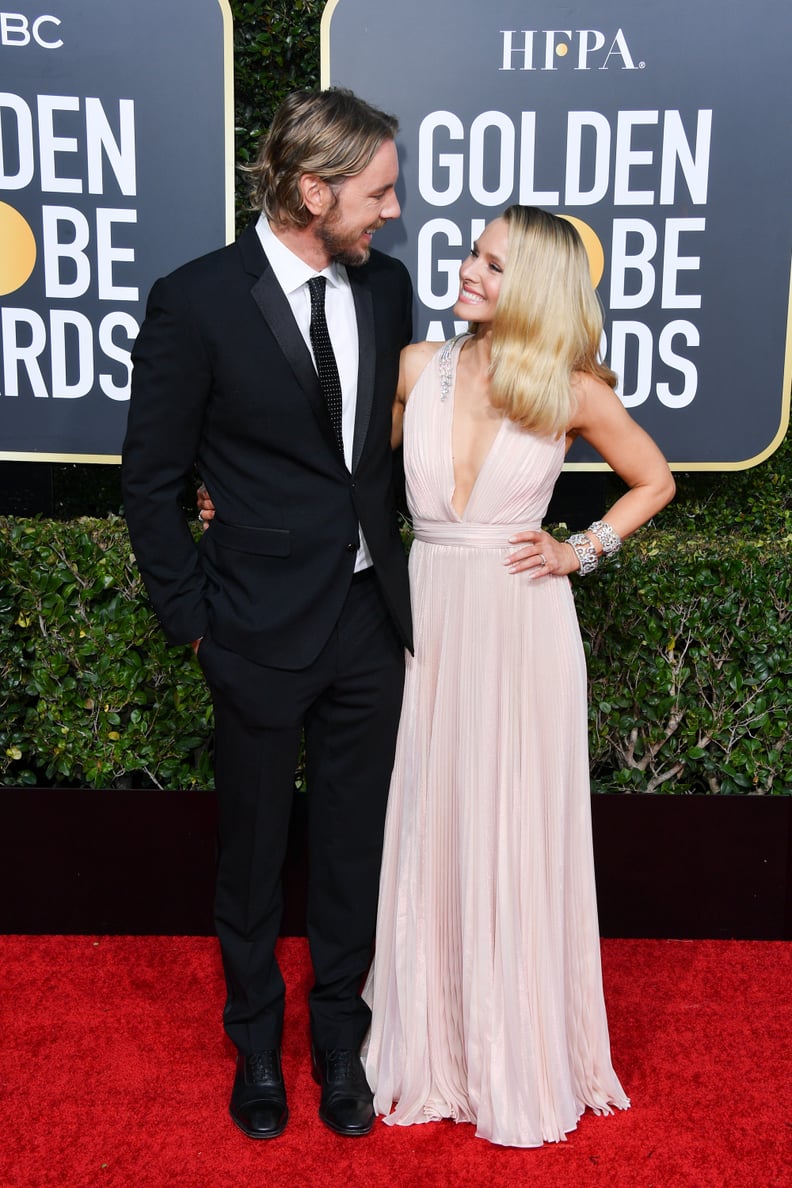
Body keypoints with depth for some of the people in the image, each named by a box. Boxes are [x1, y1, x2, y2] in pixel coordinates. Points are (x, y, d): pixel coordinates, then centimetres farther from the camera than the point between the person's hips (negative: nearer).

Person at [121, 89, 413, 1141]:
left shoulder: (386, 285, 2)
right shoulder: (195, 303, -13)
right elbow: (151, 482, -6)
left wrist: (393, 566, 7)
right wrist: (192, 618, -5)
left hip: (370, 617, 4)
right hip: (264, 627, -4)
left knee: (353, 849, 16)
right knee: (253, 853, 15)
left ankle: (340, 1040, 39)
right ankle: (256, 1042, 40)